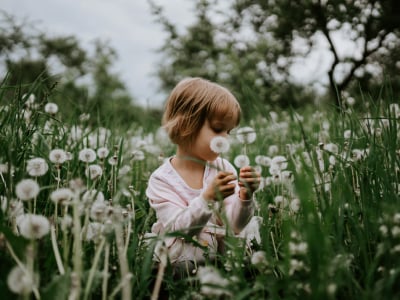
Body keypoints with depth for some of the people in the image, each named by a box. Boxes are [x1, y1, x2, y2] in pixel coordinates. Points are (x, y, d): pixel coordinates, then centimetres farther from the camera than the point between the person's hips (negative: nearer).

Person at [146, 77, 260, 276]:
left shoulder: (224, 169, -1)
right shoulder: (161, 179, -9)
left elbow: (234, 226, -4)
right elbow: (178, 229, -19)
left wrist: (244, 197, -23)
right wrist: (208, 198, -32)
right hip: (179, 265, -2)